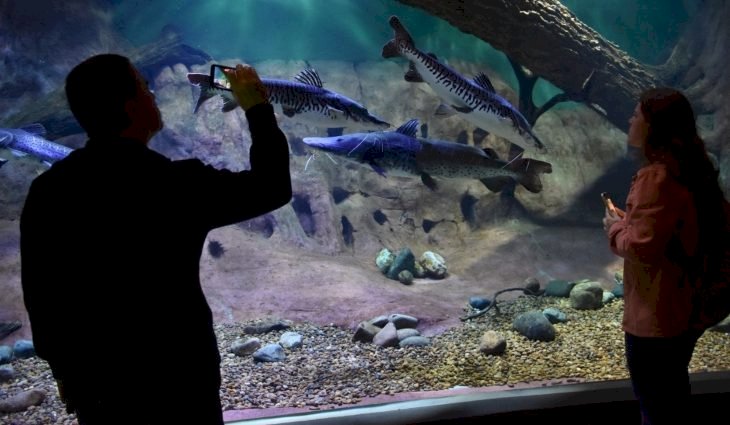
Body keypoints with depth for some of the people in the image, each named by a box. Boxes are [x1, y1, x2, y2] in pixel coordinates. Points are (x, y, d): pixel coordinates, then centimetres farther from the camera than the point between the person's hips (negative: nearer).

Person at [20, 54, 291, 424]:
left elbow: (38, 291, 4)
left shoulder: (46, 190, -5)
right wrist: (258, 109, 1)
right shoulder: (173, 183, -21)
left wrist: (63, 368, 17)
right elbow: (272, 187, -10)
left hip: (92, 383, 5)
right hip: (175, 379, -4)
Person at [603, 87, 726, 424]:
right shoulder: (691, 169, 6)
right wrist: (631, 220, 11)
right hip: (685, 309, 10)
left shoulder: (655, 177, -24)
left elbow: (642, 247, -27)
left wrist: (616, 227, -9)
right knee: (673, 397, 24)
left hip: (657, 316, -10)